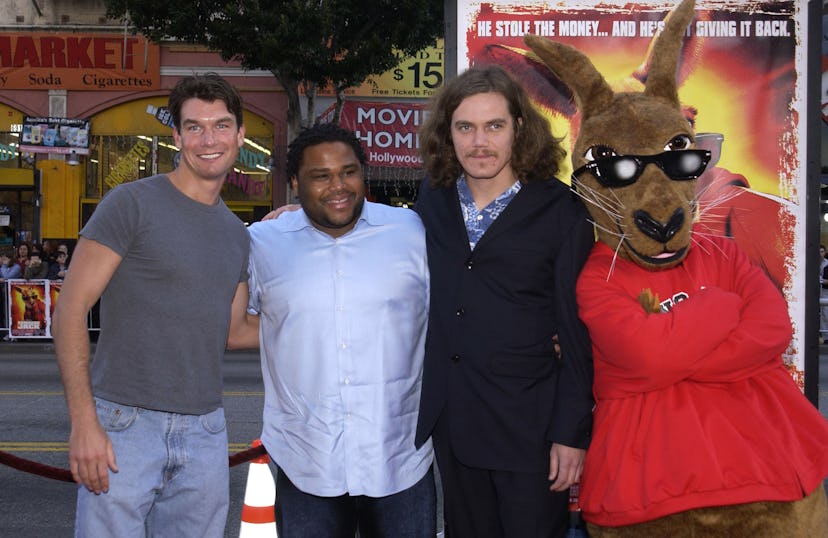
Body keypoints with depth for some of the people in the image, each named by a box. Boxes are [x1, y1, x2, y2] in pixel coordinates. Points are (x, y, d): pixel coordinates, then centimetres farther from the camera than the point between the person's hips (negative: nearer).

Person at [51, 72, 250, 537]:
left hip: (205, 430, 6)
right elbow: (71, 310, -11)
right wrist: (84, 422, -17)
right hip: (124, 423, -6)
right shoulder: (132, 204, -7)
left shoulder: (239, 235, 13)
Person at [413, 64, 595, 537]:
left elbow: (578, 332, -7)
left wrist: (572, 432, -10)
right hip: (451, 425, 4)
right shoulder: (432, 202, 5)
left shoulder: (559, 211, -8)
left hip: (529, 428, -4)